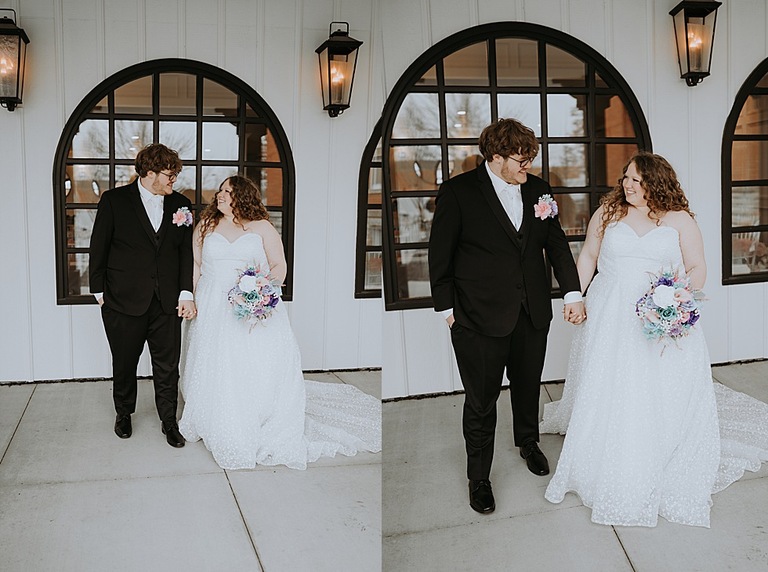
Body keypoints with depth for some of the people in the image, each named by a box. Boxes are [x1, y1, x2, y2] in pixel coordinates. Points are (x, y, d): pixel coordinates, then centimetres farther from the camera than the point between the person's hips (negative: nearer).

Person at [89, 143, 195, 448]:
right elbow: (99, 247, 0)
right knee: (124, 364, 15)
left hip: (167, 303, 2)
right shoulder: (115, 200, -5)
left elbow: (186, 251, 4)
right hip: (124, 301, -2)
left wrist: (186, 293, -3)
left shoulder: (180, 204, 4)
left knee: (167, 366, 7)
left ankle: (169, 421, 23)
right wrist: (99, 290, 0)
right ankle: (124, 413, 38)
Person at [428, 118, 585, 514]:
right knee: (481, 400, 5)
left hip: (533, 314, 5)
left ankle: (528, 443, 50)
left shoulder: (537, 189, 4)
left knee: (528, 386, 22)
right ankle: (479, 478, 25)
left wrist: (572, 292, 2)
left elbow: (556, 243, 10)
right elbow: (440, 254, -6)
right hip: (480, 318, -4)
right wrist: (446, 307, -5)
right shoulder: (459, 191, -10)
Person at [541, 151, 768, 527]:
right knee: (606, 395, 5)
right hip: (611, 320, 2)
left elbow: (697, 268, 1)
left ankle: (665, 476, 18)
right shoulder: (607, 213, 6)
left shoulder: (679, 220, 2)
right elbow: (588, 257, 11)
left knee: (663, 400, 1)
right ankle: (609, 473, 22)